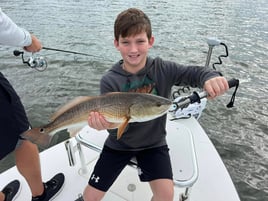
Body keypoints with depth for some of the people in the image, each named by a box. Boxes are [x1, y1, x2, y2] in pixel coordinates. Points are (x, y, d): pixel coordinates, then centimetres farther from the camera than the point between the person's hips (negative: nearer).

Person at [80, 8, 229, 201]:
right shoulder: (110, 81, -18)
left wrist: (211, 77, -44)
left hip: (153, 143, 1)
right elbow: (114, 120, -21)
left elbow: (195, 73, -21)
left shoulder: (163, 69, -15)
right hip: (119, 144, 0)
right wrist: (112, 124, -45)